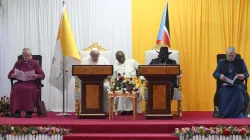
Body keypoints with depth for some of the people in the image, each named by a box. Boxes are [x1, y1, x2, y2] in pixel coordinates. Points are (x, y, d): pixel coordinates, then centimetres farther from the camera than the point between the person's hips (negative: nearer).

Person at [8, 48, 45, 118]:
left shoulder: (35, 63, 12)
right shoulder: (18, 63, 16)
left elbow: (42, 75, 5)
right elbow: (9, 75, 15)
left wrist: (37, 76, -18)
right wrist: (13, 75, -10)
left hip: (32, 83, -1)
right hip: (21, 83, 2)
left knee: (31, 89, -37)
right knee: (16, 88, -34)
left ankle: (29, 111, -30)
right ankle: (17, 111, -29)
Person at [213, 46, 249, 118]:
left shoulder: (240, 61, 13)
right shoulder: (221, 62, 15)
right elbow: (215, 73, 7)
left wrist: (243, 76, -18)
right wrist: (220, 76, -18)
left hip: (237, 85, 0)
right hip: (224, 85, 0)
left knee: (238, 92, -34)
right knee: (223, 94, -33)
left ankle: (238, 114, -28)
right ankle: (223, 114, -24)